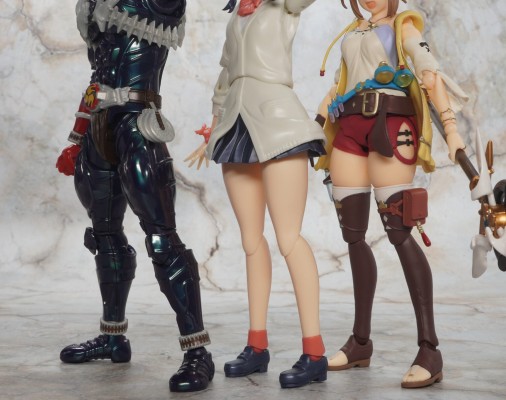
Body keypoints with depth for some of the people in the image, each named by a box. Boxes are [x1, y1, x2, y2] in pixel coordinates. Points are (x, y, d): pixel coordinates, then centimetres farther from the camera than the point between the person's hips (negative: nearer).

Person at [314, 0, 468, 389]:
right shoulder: (353, 33, 27)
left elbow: (432, 72, -4)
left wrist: (451, 126, -17)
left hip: (389, 123, -6)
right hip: (349, 127, 6)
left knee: (399, 231, -17)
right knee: (353, 234, 1)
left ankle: (430, 349, -19)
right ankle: (361, 341, 8)